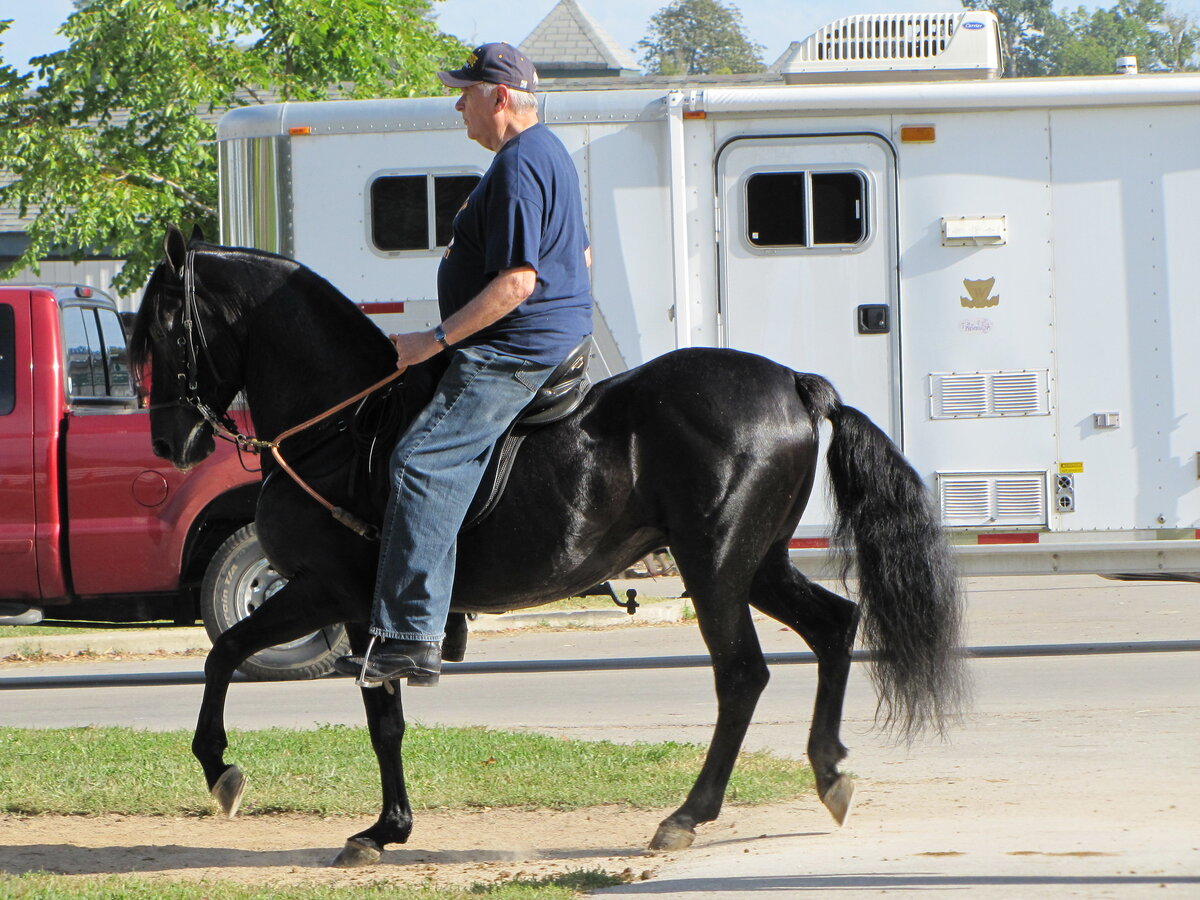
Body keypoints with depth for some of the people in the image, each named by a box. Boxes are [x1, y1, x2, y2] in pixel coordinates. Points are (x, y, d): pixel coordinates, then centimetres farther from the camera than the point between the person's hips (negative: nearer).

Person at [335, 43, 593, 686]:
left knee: (424, 461, -21)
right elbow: (580, 255, 28)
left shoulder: (518, 166, -18)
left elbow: (516, 282, -25)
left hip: (515, 350, -12)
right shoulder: (548, 152, 17)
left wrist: (437, 339, -23)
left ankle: (411, 635, -28)